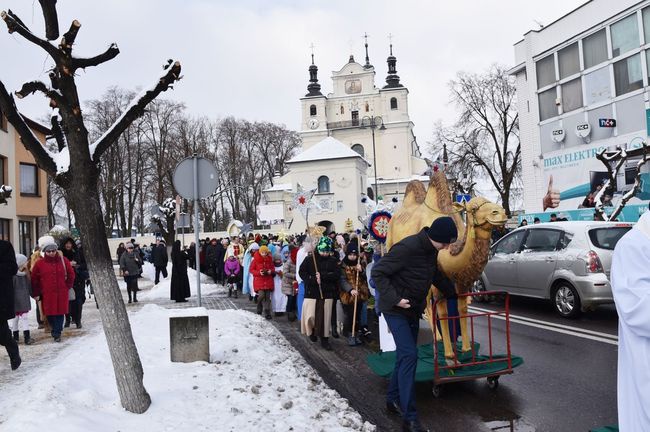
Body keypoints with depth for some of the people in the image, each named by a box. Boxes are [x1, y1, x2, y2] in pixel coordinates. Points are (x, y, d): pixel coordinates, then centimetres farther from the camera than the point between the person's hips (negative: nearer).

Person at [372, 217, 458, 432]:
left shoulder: (431, 251, 3)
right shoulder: (406, 248, -25)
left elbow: (436, 275, 22)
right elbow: (378, 272, -22)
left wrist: (454, 293, 23)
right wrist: (395, 298, -26)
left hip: (413, 310, 9)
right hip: (396, 310, -9)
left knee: (406, 355, 12)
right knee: (409, 355, -14)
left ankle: (393, 400, 28)